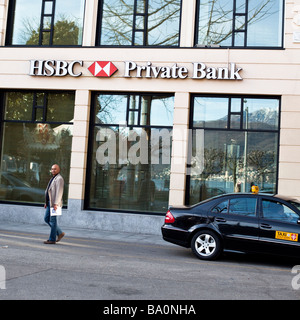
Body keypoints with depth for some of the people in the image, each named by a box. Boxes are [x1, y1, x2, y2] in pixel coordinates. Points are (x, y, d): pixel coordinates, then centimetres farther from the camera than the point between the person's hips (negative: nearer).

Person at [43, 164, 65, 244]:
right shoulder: (53, 178, 20)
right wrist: (46, 202, 21)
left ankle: (52, 239, 3)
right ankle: (60, 233, 18)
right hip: (50, 202, 10)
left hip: (54, 203, -10)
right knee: (46, 219, 12)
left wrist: (55, 203, -24)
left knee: (53, 220, -5)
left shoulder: (59, 179, -11)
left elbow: (59, 192, -19)